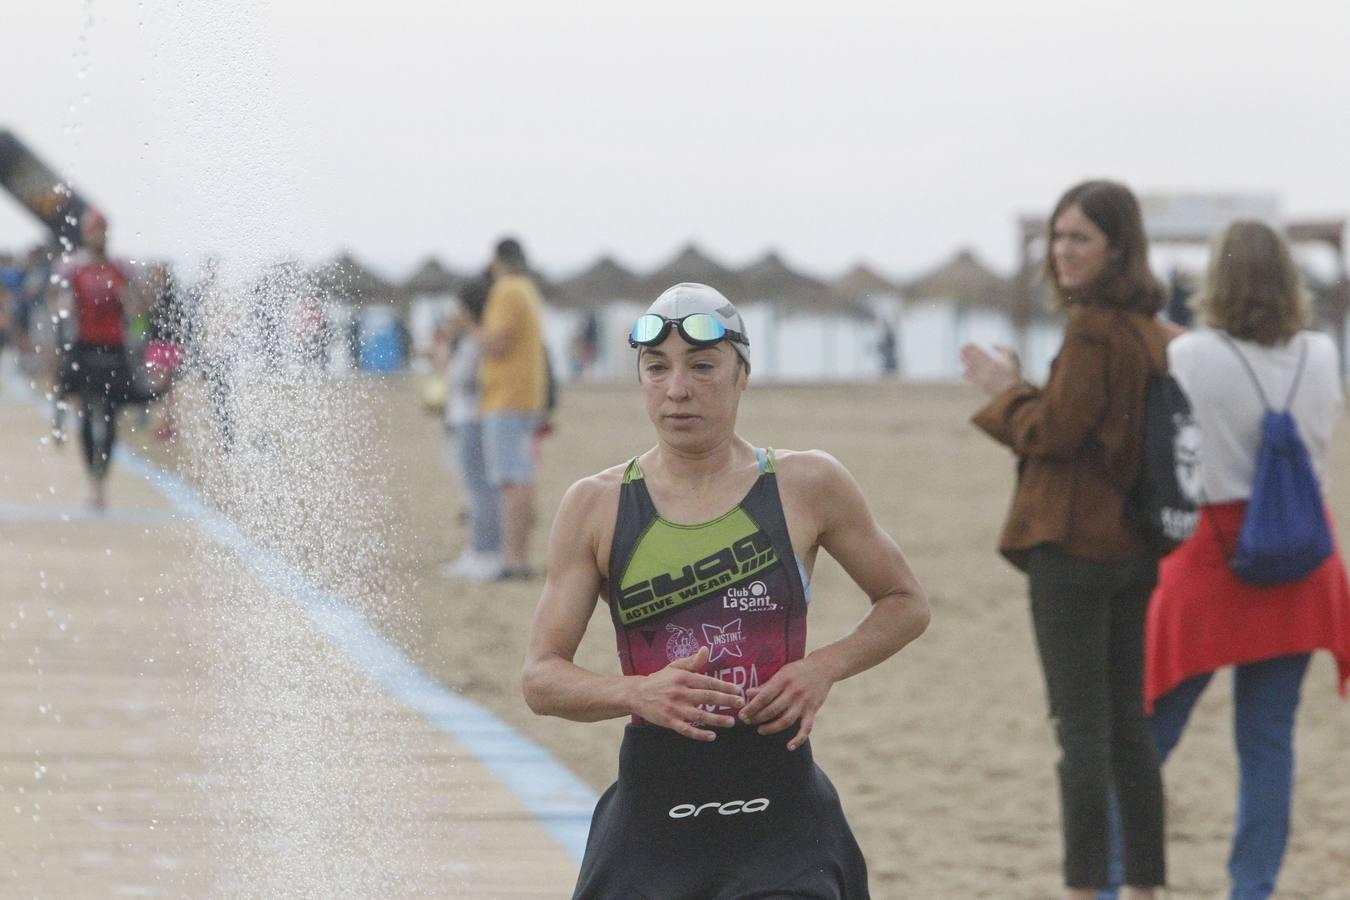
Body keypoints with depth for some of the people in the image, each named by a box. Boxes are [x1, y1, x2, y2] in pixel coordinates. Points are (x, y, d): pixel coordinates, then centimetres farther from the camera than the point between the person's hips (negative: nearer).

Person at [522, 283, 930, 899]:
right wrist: (638, 693, -20)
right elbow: (540, 679, 0)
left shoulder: (808, 487, 2)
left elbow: (906, 605, 14)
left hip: (783, 829, -1)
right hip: (650, 820, 2)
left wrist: (823, 668, -4)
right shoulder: (595, 507, 2)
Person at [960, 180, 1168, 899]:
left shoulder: (1092, 331, -15)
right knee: (1128, 730, 12)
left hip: (1074, 546, -9)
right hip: (1136, 548, 9)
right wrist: (1019, 393, 15)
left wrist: (1004, 392, 0)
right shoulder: (1151, 332, 12)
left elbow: (1055, 432, -18)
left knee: (1081, 730, -6)